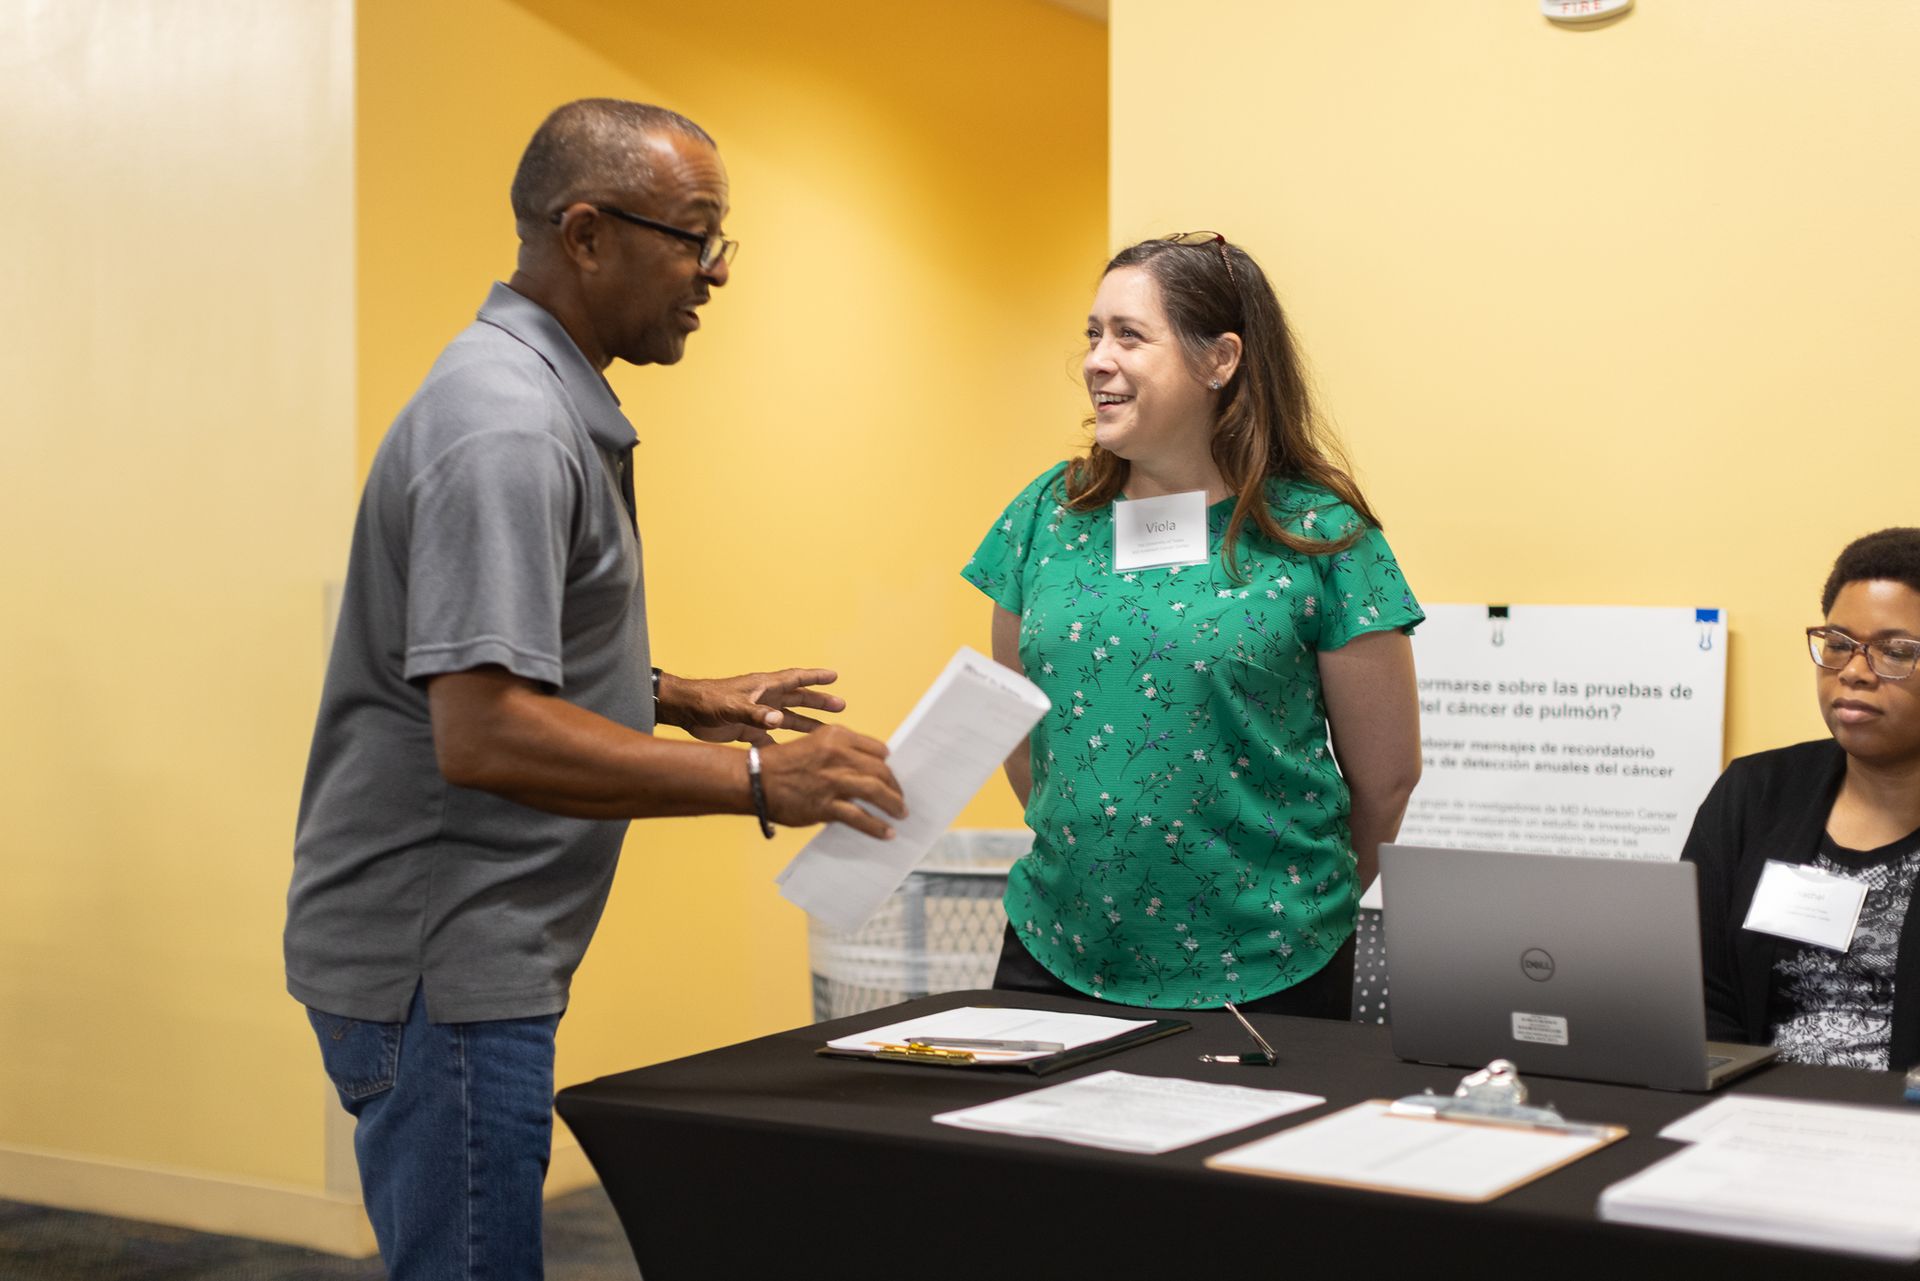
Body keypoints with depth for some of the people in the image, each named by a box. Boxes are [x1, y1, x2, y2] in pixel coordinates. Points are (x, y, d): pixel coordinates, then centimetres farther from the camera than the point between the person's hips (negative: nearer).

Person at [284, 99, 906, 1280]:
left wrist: (678, 698, 15)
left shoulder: (548, 402, 13)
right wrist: (756, 781, -27)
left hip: (475, 949, 11)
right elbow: (482, 733, -29)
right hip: (439, 961, -11)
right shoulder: (507, 426, -21)